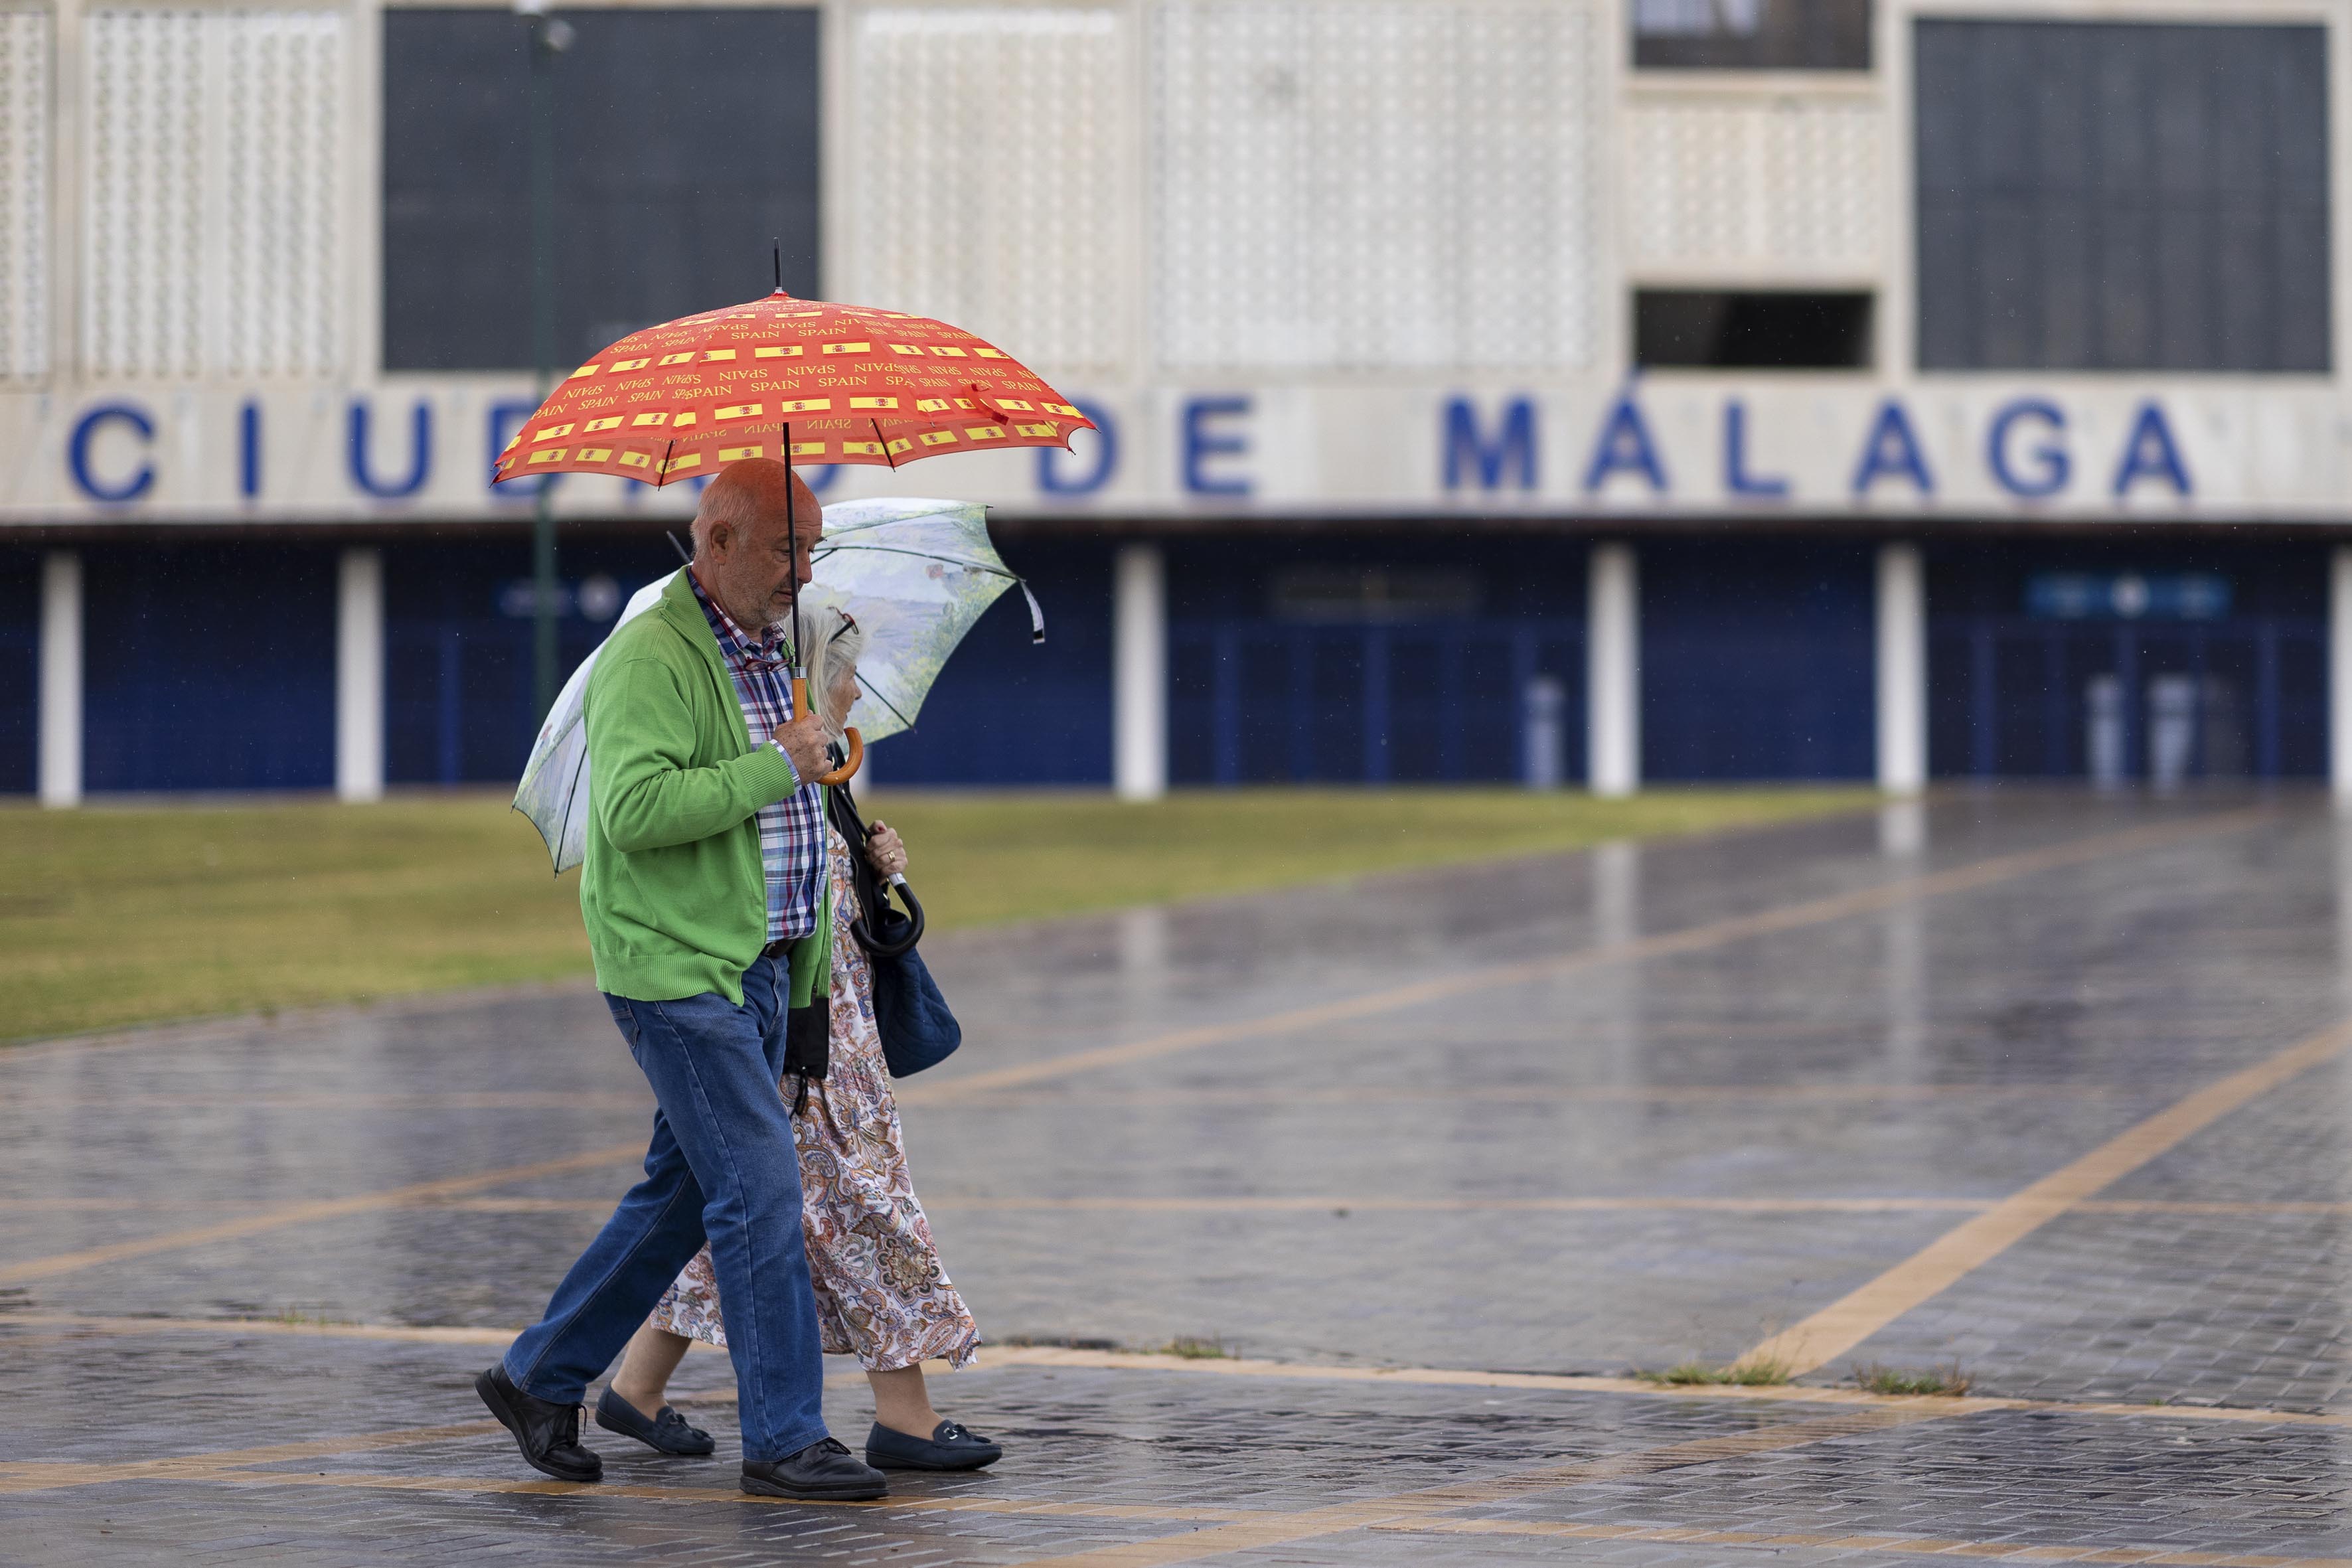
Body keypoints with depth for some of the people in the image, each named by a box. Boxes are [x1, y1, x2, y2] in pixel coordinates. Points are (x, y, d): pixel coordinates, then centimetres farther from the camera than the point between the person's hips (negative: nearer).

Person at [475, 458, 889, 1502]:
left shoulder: (768, 652, 17)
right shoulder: (650, 659, -15)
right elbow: (636, 807, -28)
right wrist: (775, 766, -22)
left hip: (757, 966, 9)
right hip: (677, 966, -9)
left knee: (685, 1192, 13)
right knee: (762, 1192, -10)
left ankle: (540, 1378, 24)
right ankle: (784, 1440, -5)